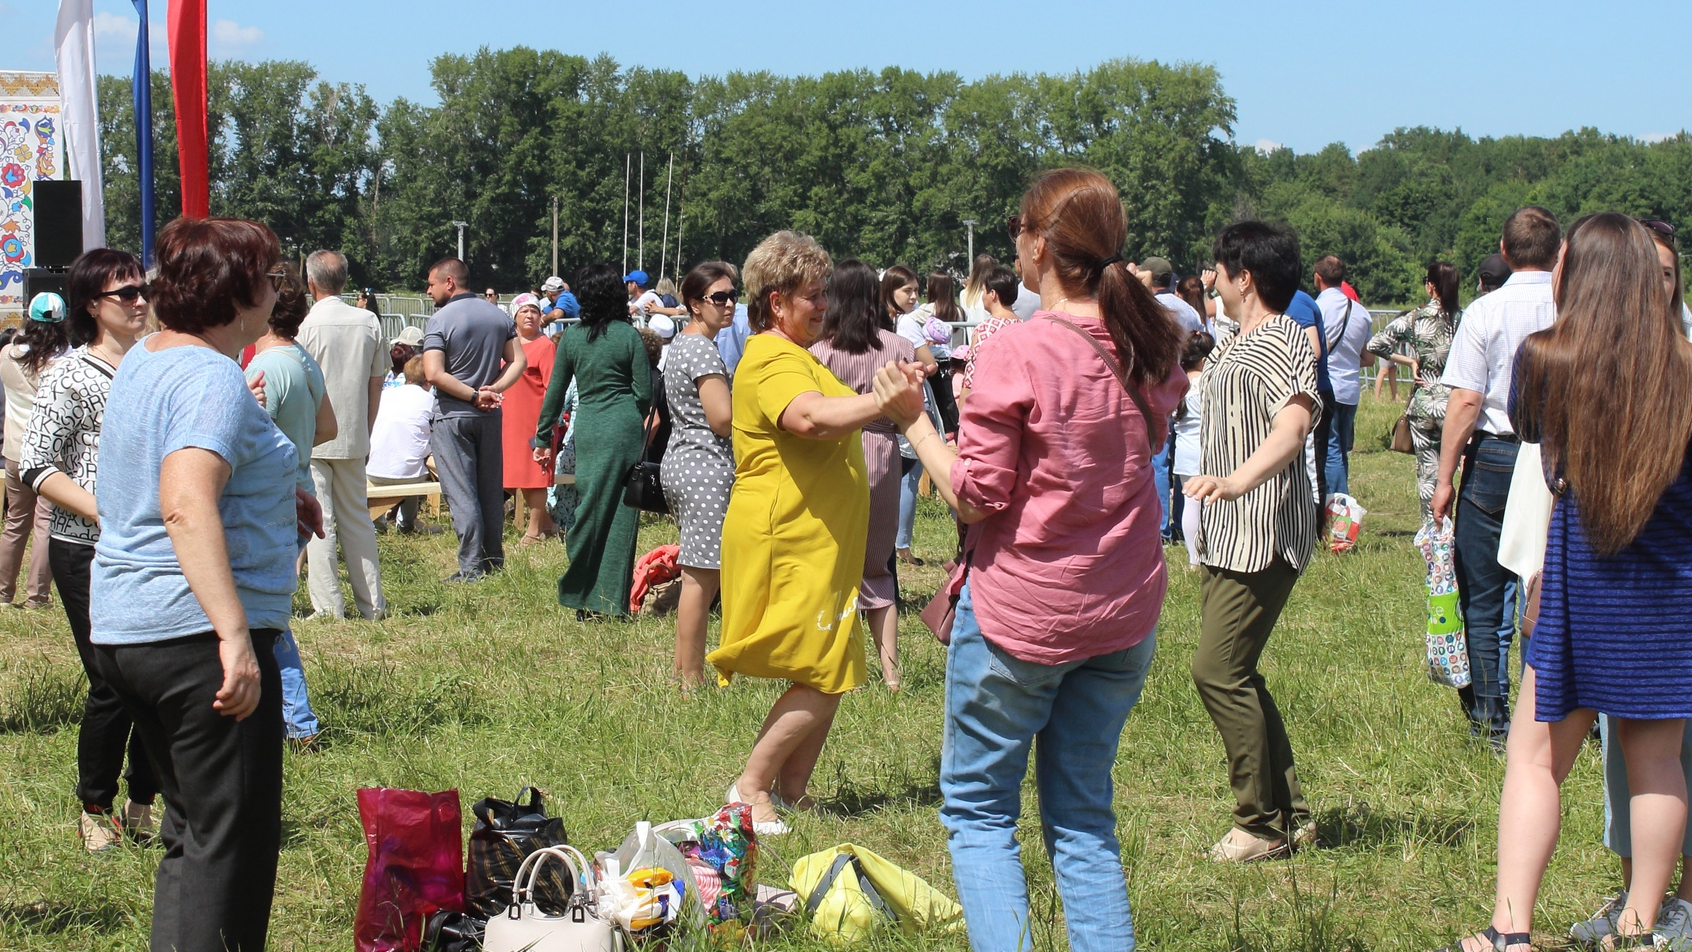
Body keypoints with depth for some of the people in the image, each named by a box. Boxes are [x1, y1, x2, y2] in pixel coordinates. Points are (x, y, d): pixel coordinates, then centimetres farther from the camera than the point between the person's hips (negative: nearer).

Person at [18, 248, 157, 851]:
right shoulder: (71, 375, -5)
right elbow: (34, 466, -9)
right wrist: (101, 511, -18)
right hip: (90, 553, -5)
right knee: (113, 684, -5)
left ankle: (144, 802, 20)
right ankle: (95, 809, 14)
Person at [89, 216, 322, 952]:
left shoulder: (144, 359, 13)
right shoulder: (213, 378, -17)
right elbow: (186, 505, -32)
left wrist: (271, 495, 25)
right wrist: (235, 633, -38)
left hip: (123, 630, 10)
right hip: (197, 635, -10)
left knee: (192, 831, 19)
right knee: (231, 844, -3)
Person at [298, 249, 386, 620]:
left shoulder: (307, 326, -11)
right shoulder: (369, 322, 3)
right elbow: (377, 383, 8)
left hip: (312, 438, -5)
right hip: (354, 437, 5)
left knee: (318, 523, -1)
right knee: (358, 519, 12)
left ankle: (328, 607, -3)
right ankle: (372, 604, 14)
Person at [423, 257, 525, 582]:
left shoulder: (440, 321, -12)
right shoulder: (499, 316, 7)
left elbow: (433, 374, -21)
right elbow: (518, 362, 4)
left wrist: (473, 394, -15)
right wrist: (492, 390, -7)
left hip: (452, 417, -6)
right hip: (490, 417, 6)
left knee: (461, 494, -3)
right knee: (491, 490, 13)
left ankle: (471, 566, -4)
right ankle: (494, 558, 19)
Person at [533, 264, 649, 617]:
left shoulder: (571, 337, 4)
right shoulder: (629, 335, -3)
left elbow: (555, 392, 8)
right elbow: (644, 393, -3)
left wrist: (543, 438, 16)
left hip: (588, 427, 2)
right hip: (626, 428, -2)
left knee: (590, 508, 8)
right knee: (620, 513, 3)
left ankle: (583, 597, 9)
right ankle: (612, 599, 4)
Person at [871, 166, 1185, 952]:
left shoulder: (1019, 351, -18)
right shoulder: (1149, 343, 0)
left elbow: (973, 496, -15)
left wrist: (913, 418, -3)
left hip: (1019, 611, -6)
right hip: (1125, 613, 6)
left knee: (977, 810, 8)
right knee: (1084, 818, 15)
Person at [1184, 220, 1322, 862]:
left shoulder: (1282, 344, -16)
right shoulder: (1234, 347, 16)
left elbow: (1294, 422, -35)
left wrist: (1240, 480, -50)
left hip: (1263, 537, -11)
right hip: (1226, 537, 11)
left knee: (1218, 670, -13)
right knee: (1232, 674, 12)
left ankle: (1263, 825, -5)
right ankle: (1291, 815, 19)